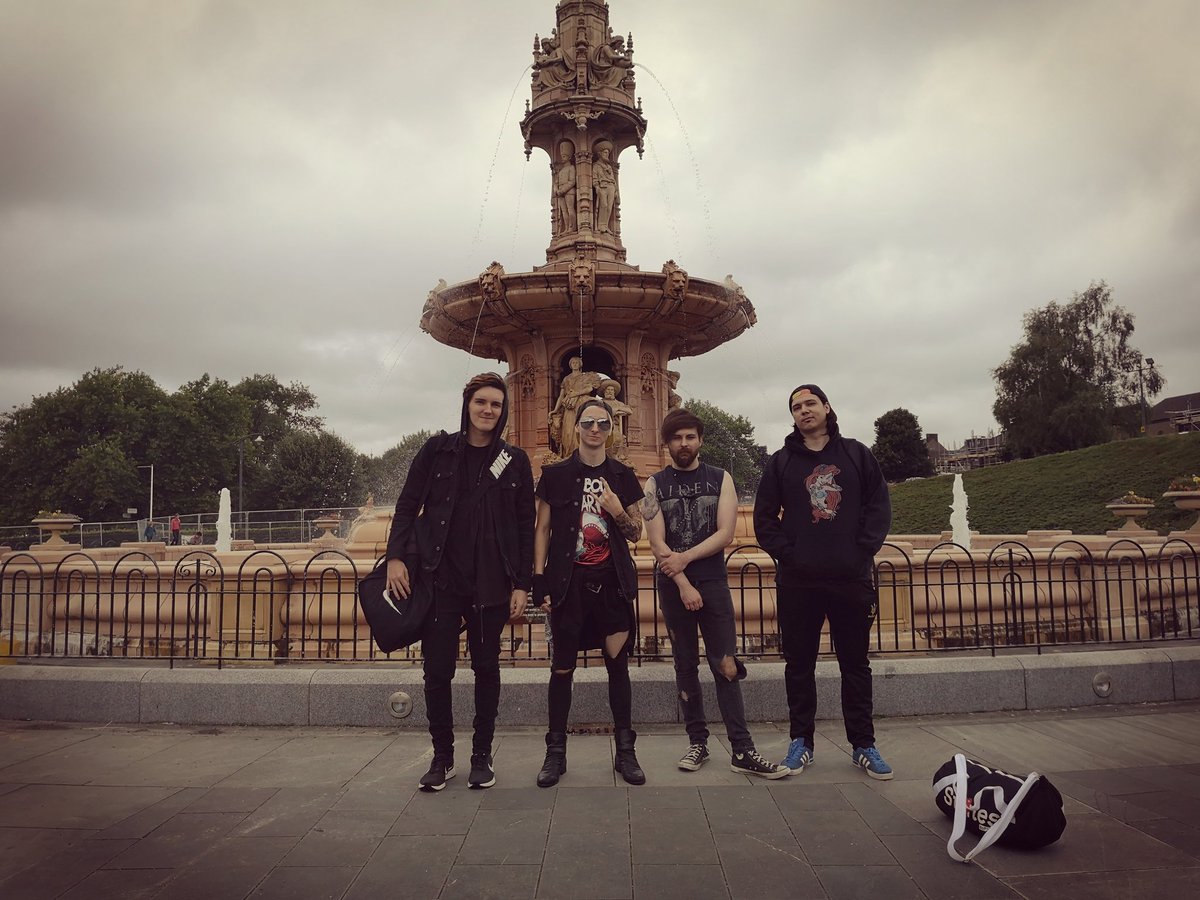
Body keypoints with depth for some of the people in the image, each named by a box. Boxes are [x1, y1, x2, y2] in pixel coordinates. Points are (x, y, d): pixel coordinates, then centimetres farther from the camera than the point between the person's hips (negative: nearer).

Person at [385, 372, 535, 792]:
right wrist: (396, 556, -7)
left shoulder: (515, 461, 4)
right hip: (439, 579, 0)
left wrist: (522, 584, -1)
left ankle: (482, 756, 24)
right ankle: (442, 756, 21)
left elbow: (525, 527, 4)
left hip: (490, 584, 0)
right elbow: (407, 505, 5)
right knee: (437, 670, 4)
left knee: (486, 667, 9)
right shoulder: (437, 450, 3)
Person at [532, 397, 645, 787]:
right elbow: (542, 530, 5)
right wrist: (539, 580, -3)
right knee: (562, 668, 3)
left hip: (612, 582, 1)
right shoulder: (556, 474, 4)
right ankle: (556, 752, 16)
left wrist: (619, 512, -9)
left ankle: (625, 751, 16)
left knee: (618, 664, 5)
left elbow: (636, 533, 12)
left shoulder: (623, 476, 8)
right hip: (568, 582, -1)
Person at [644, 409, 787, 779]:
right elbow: (657, 542, -5)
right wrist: (683, 583, -12)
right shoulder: (656, 484, 3)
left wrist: (685, 557, -15)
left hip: (713, 582, 0)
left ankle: (742, 751, 0)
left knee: (726, 666, -4)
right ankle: (697, 741, 17)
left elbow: (725, 533, -5)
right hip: (673, 585, 0)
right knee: (686, 665, 7)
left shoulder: (720, 479, 5)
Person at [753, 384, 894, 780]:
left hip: (851, 579, 0)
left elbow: (879, 507, 4)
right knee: (799, 664, 7)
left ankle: (863, 745, 20)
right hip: (797, 582, 0)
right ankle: (801, 741, 20)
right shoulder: (781, 461, 6)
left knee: (855, 664, 8)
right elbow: (764, 517, 5)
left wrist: (863, 551, -6)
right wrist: (785, 554, -7)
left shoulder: (856, 454, 6)